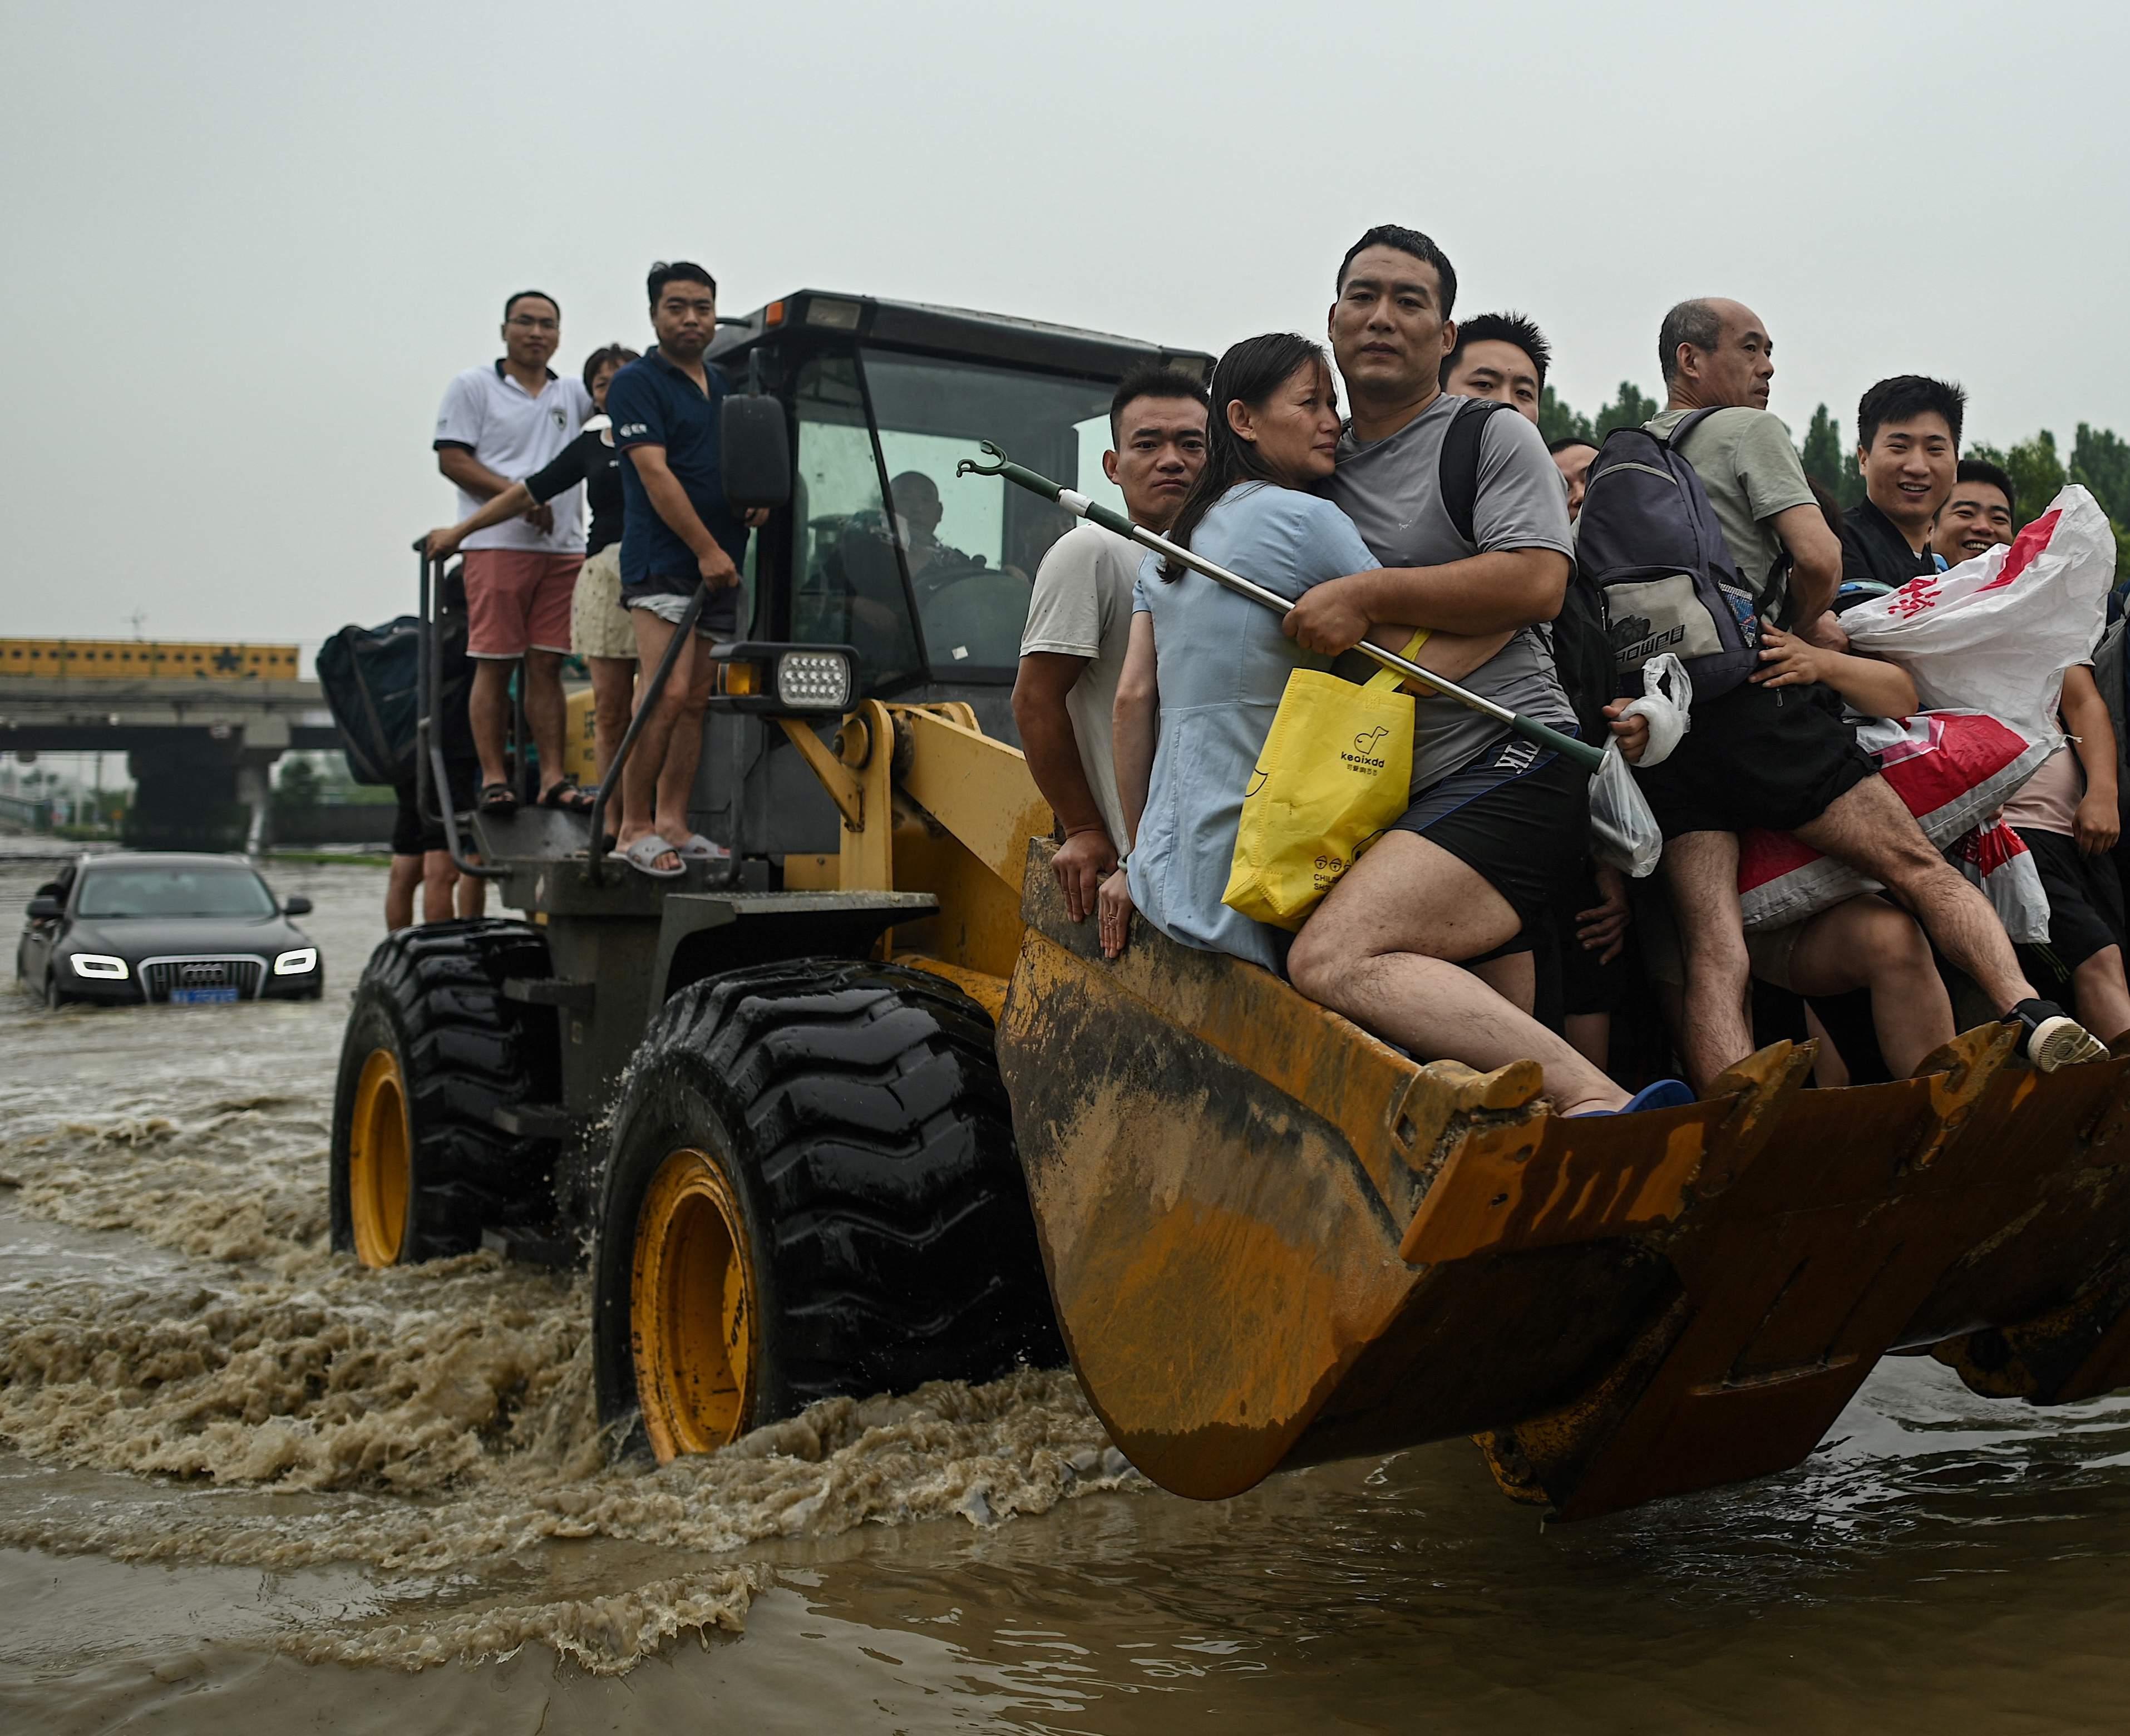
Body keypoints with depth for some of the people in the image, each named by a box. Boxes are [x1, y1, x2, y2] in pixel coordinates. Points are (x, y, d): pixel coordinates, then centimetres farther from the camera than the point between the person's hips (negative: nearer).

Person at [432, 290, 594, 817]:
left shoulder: (573, 394, 19)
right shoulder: (473, 387, 6)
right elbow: (451, 459, -1)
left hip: (564, 548, 4)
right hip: (497, 543, -4)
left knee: (547, 665, 3)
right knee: (494, 664, -5)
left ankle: (553, 779, 3)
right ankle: (493, 779, -3)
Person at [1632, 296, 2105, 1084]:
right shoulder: (1749, 431, 7)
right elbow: (1820, 560, -7)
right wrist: (1801, 629, 13)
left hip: (1656, 728, 5)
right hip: (1755, 702, -5)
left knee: (1711, 955, -7)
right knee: (1920, 865, -3)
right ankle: (2029, 1011, -20)